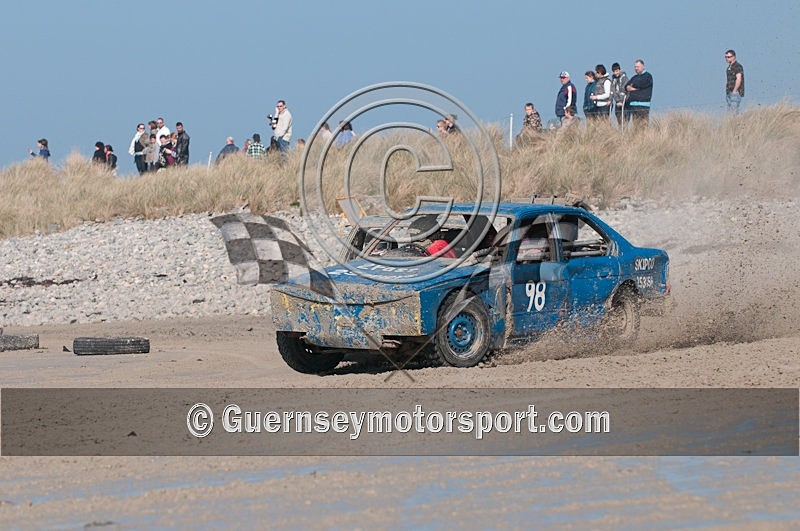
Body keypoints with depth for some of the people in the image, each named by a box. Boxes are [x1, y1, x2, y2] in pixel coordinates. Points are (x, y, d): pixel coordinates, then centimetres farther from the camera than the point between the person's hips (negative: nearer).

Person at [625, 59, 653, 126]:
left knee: (643, 124, -13)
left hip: (643, 104, -7)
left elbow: (641, 85, -10)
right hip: (633, 104, 7)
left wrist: (632, 86, 8)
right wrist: (636, 88, -3)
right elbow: (626, 87, 14)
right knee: (635, 124, 3)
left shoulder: (647, 76, 2)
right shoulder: (634, 78, 24)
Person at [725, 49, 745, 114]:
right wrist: (726, 92, 14)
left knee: (734, 111, -15)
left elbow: (738, 79, -18)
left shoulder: (738, 66, -10)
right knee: (729, 112, 6)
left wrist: (734, 91, -18)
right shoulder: (729, 67, 18)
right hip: (729, 93, 9)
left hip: (736, 92, -9)